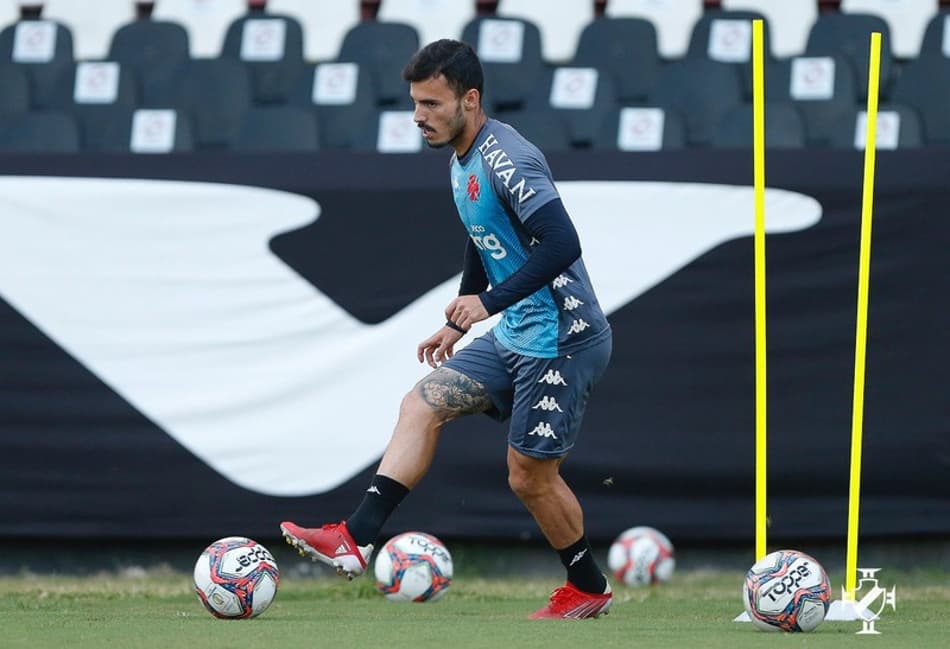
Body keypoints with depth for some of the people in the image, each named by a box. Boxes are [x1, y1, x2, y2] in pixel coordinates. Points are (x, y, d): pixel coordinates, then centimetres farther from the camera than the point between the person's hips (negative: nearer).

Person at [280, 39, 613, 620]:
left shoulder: (507, 159, -21)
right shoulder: (463, 162, 10)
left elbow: (562, 244, -29)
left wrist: (488, 302, -28)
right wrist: (456, 326, 26)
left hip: (562, 341, -10)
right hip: (514, 336, 10)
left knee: (530, 477, -1)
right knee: (423, 404, 1)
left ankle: (590, 590, 20)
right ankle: (355, 540, -4)